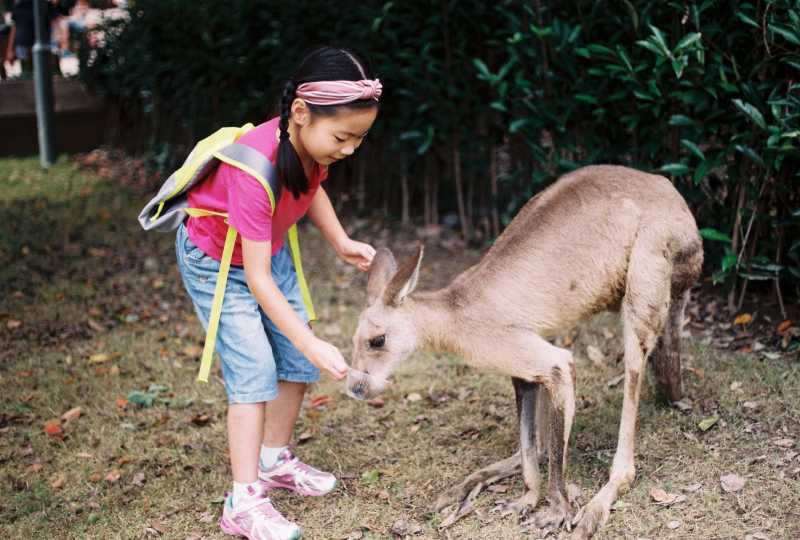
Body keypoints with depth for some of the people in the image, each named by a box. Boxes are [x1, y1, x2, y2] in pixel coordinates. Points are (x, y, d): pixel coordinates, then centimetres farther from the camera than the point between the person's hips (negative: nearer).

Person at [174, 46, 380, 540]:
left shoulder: (311, 142, -18)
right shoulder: (256, 168, -40)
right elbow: (257, 277, -36)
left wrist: (342, 243, -6)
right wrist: (312, 343, -38)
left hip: (270, 248, 7)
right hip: (217, 262, -7)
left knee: (299, 362, 7)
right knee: (254, 372, -14)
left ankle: (274, 460, 27)